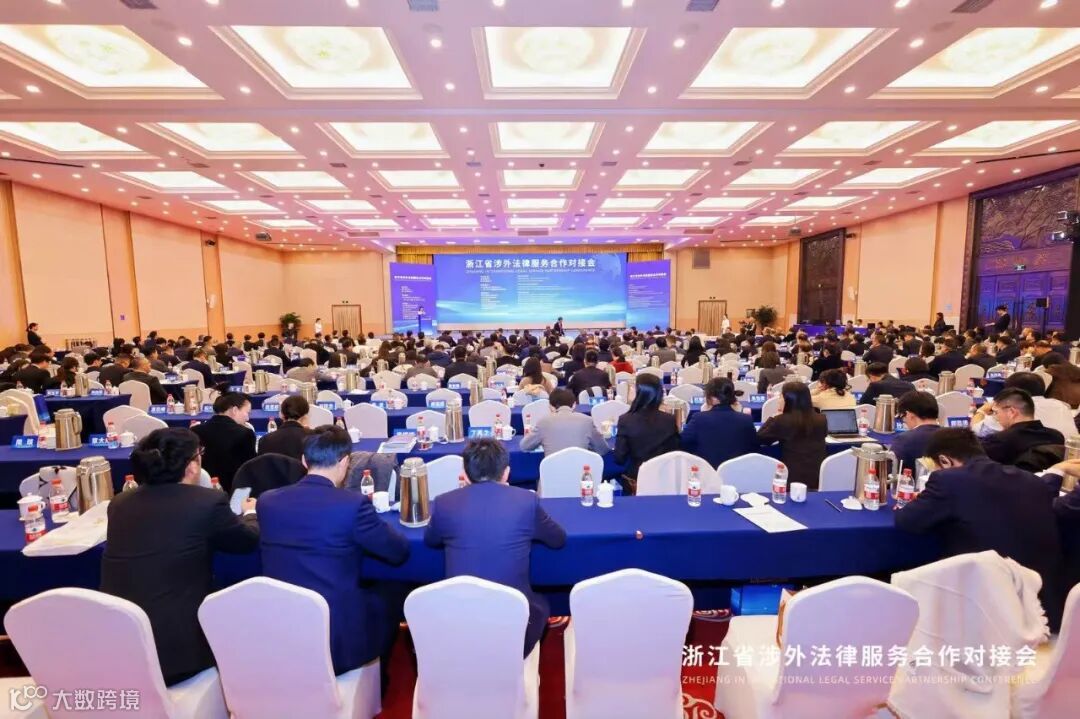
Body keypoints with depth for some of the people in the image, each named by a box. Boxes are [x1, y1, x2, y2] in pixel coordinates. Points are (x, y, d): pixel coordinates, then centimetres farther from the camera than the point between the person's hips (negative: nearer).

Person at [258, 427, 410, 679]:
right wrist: (374, 519, 10)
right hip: (337, 640, -5)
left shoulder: (267, 500, -4)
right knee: (386, 598, 24)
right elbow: (399, 551, -8)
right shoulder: (353, 504, -19)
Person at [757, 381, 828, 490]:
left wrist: (773, 417, 6)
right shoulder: (821, 420, 0)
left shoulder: (782, 420, -13)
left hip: (793, 481, -4)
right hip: (819, 480, 5)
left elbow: (759, 439, 0)